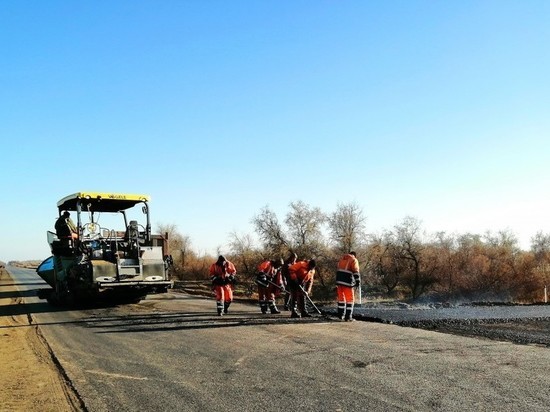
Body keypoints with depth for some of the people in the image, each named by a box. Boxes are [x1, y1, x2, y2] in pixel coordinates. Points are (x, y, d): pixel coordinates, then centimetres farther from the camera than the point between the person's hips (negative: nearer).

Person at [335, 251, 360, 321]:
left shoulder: (342, 259, 22)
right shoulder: (354, 260, 2)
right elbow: (355, 271, -12)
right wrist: (357, 281, -18)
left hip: (339, 281, 6)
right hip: (347, 282, -6)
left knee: (341, 297, 17)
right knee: (350, 299, 1)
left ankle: (341, 314, 23)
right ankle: (348, 317, -1)